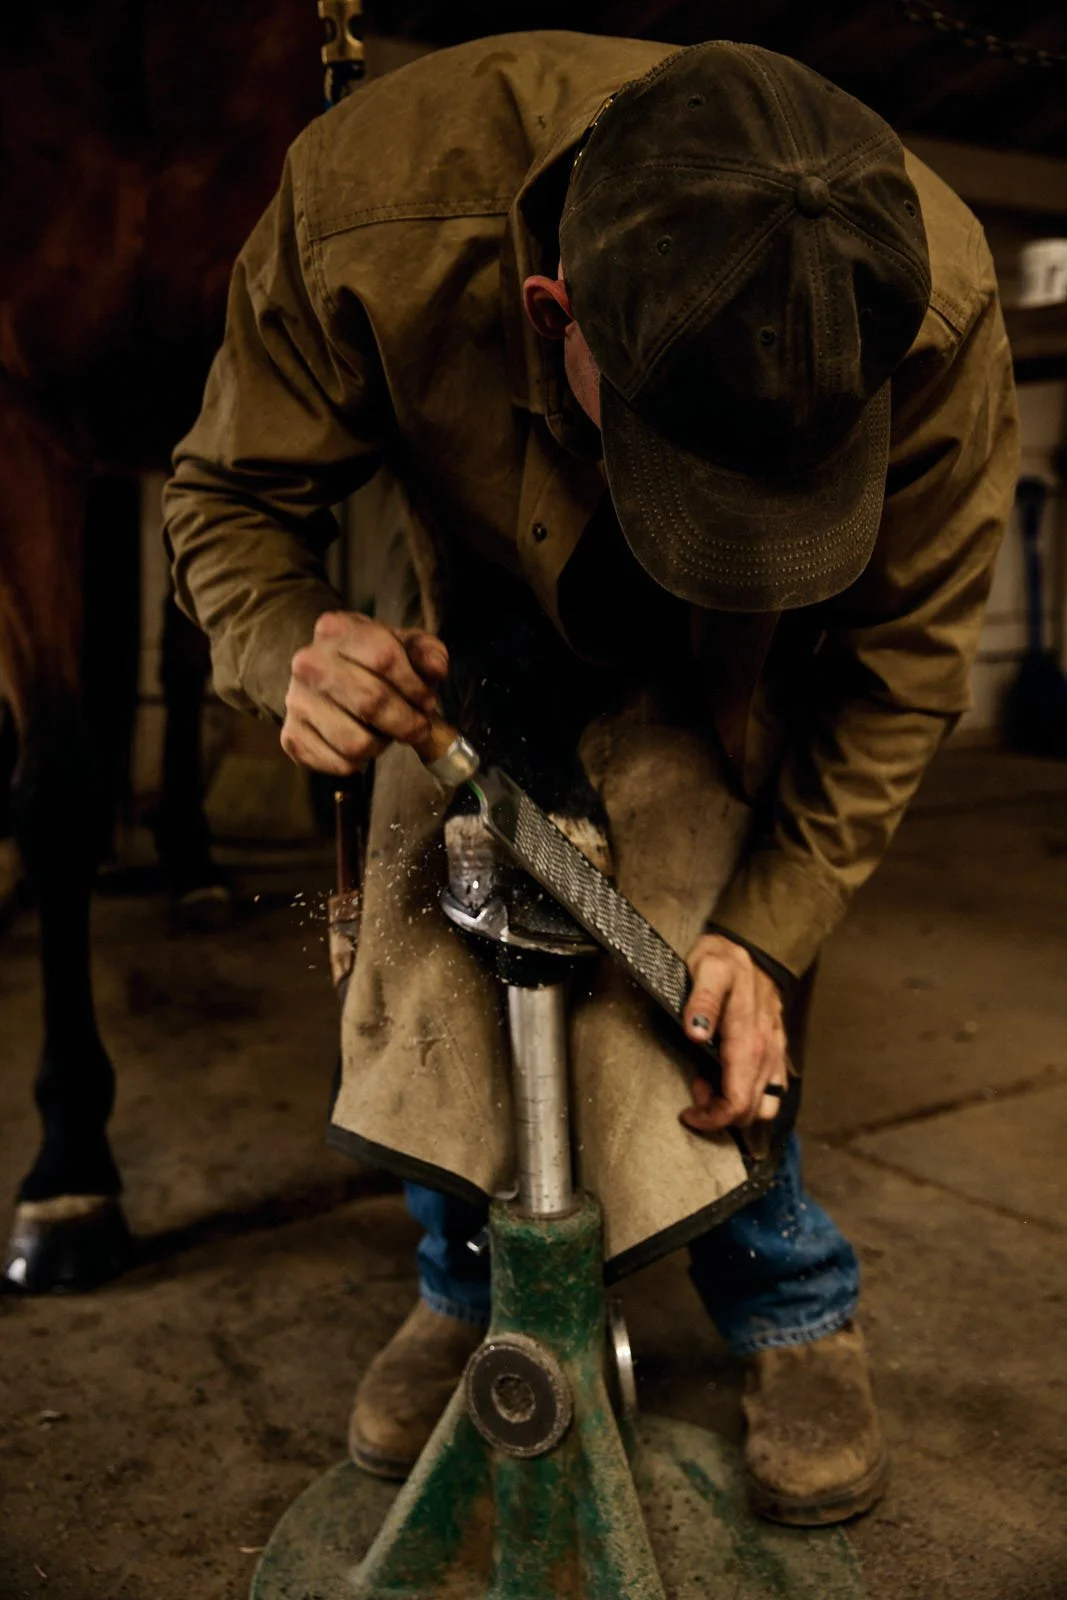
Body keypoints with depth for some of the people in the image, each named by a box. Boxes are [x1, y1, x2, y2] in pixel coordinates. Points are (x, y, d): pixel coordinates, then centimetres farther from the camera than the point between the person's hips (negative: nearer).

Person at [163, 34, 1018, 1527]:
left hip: (705, 670, -1)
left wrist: (767, 932, -23)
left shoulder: (933, 308, -34)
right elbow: (233, 494, -18)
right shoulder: (368, 219, -37)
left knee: (678, 982, -15)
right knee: (429, 942, -8)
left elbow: (904, 656, -19)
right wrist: (295, 647, -42)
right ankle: (470, 1288, 18)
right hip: (471, 599, 2)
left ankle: (799, 1310, 11)